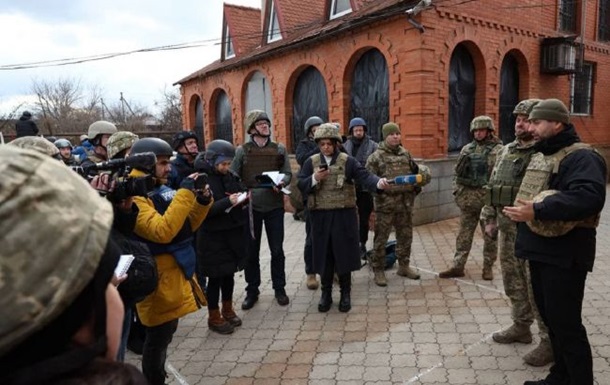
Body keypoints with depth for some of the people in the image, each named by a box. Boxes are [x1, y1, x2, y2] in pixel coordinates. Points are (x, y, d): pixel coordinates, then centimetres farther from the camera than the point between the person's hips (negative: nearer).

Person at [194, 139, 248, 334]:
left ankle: (227, 310, 36)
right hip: (212, 237, -6)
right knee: (215, 277, 5)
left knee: (229, 274, 18)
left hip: (233, 233, 6)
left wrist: (243, 197, -7)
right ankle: (214, 317, 21)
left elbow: (241, 192, 16)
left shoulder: (230, 176, 6)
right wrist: (227, 202, -27)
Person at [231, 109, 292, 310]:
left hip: (274, 206, 1)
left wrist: (280, 183, -18)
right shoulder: (242, 150, 0)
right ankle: (252, 290, 24)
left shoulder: (279, 149, 5)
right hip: (250, 206, -1)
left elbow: (288, 173, 3)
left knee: (277, 250, 9)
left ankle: (279, 288, 25)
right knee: (251, 251, 9)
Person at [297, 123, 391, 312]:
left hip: (344, 215, -1)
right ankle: (326, 293, 24)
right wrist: (314, 179, -17)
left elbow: (364, 176, -15)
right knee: (324, 255, 9)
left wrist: (379, 182, -35)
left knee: (344, 254, 6)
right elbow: (300, 185, 2)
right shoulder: (311, 162, 4)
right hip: (321, 216, 2)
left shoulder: (348, 161, -2)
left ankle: (345, 293, 22)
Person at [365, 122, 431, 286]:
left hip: (405, 201, 6)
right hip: (385, 202, -5)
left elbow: (415, 171, 23)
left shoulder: (406, 154, 12)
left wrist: (416, 185, 7)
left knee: (405, 236, 15)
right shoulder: (376, 156, -5)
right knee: (381, 238, 0)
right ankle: (378, 271, 11)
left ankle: (404, 266, 31)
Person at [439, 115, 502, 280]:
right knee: (464, 234, 9)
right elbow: (458, 171, 15)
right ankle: (458, 266, 15)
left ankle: (488, 267, 21)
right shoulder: (467, 149, 9)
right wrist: (457, 191, 5)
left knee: (490, 235, 8)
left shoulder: (498, 150, -5)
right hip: (468, 198, 4)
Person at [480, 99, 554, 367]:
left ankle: (550, 341, 15)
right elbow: (492, 187, 17)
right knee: (513, 282, 18)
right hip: (507, 229, 8)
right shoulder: (505, 152, 12)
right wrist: (489, 218, 13)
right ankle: (521, 327, 35)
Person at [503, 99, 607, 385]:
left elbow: (589, 197, -32)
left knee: (565, 323, -2)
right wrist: (521, 211, 12)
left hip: (564, 254, -10)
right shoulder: (540, 155, 15)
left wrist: (538, 211, -34)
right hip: (540, 249, 10)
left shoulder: (581, 156, -15)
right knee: (550, 316, 19)